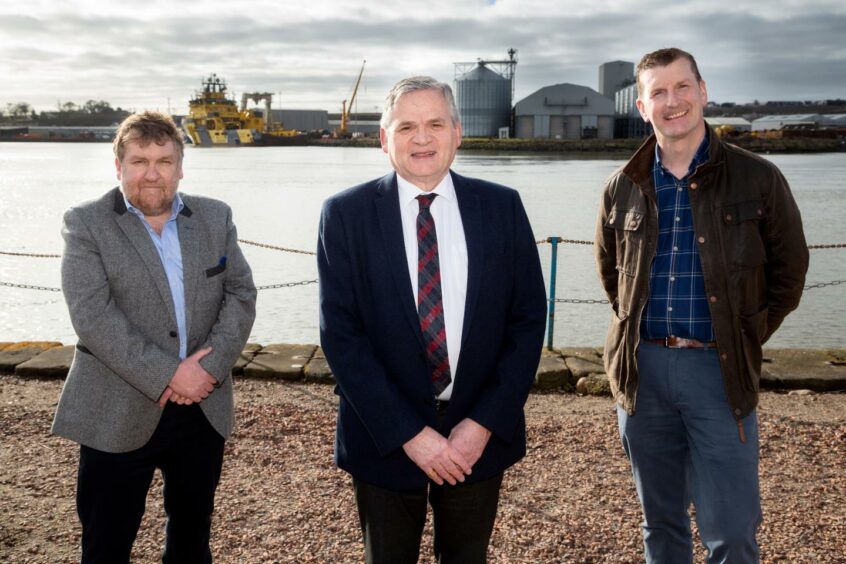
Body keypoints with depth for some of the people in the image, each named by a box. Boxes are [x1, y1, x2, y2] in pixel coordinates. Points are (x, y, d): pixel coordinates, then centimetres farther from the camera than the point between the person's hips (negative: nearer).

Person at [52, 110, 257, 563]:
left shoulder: (216, 218, 7)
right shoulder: (86, 225, -4)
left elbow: (241, 295, 1)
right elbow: (93, 315, -14)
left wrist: (209, 367, -14)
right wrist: (168, 375, -19)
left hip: (204, 409, 3)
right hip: (118, 416, -3)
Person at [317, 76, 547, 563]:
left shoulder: (503, 207, -2)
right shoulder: (346, 214, -6)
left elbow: (529, 320, -1)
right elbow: (340, 333, -9)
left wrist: (485, 422, -10)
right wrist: (408, 433, -14)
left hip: (480, 435, 1)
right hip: (385, 439, -1)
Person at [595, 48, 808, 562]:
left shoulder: (758, 179, -3)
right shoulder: (623, 188, 5)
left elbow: (789, 270, 5)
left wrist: (747, 336, 2)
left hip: (719, 368, -2)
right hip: (642, 367, 3)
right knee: (660, 521, 16)